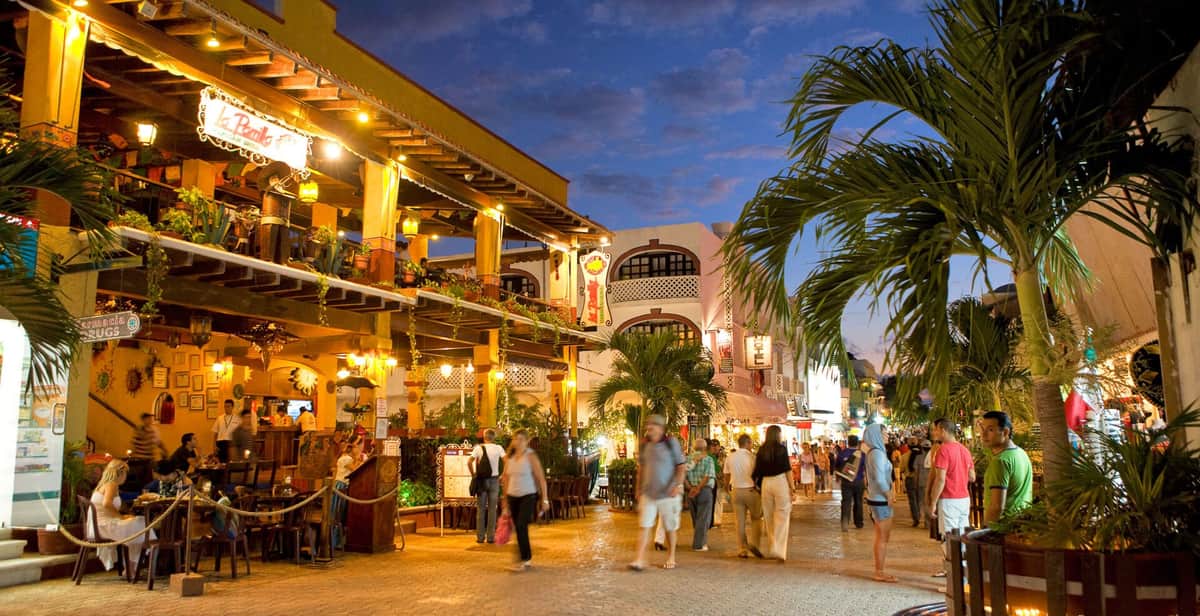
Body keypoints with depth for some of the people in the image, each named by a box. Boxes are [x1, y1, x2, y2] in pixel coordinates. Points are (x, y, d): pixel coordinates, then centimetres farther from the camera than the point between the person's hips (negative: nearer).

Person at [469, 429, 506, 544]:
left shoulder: (478, 448, -2)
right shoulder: (498, 448, -1)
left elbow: (469, 462, -11)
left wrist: (473, 475, 2)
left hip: (481, 481, 0)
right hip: (494, 480, 0)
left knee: (481, 509, 8)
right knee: (492, 509, 6)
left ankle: (480, 536, 8)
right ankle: (491, 537, 7)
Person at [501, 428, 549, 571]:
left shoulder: (531, 456, -9)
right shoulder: (510, 457, 6)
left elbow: (541, 478, -9)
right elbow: (506, 478, 15)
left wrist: (545, 499, -11)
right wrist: (505, 500, 16)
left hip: (528, 496, -5)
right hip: (513, 496, 5)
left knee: (521, 526, -16)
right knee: (518, 528, 9)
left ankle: (524, 559, -8)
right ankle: (528, 558, 23)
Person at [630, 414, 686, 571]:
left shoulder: (671, 443, -7)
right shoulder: (645, 445, 6)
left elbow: (682, 466, -7)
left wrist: (679, 485, -19)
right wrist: (638, 488, 17)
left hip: (668, 494, -3)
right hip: (648, 493, 3)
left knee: (670, 528, 10)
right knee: (644, 526, -5)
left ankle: (671, 558, 27)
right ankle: (639, 559, -6)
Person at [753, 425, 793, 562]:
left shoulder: (762, 450, 6)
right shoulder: (782, 448, -5)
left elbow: (757, 471, 6)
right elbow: (787, 469, -6)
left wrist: (757, 484, 15)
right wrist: (791, 487, -2)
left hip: (765, 483, 4)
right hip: (780, 481, -4)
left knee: (768, 517, 14)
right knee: (781, 517, -1)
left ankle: (768, 550, 22)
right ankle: (778, 550, -9)